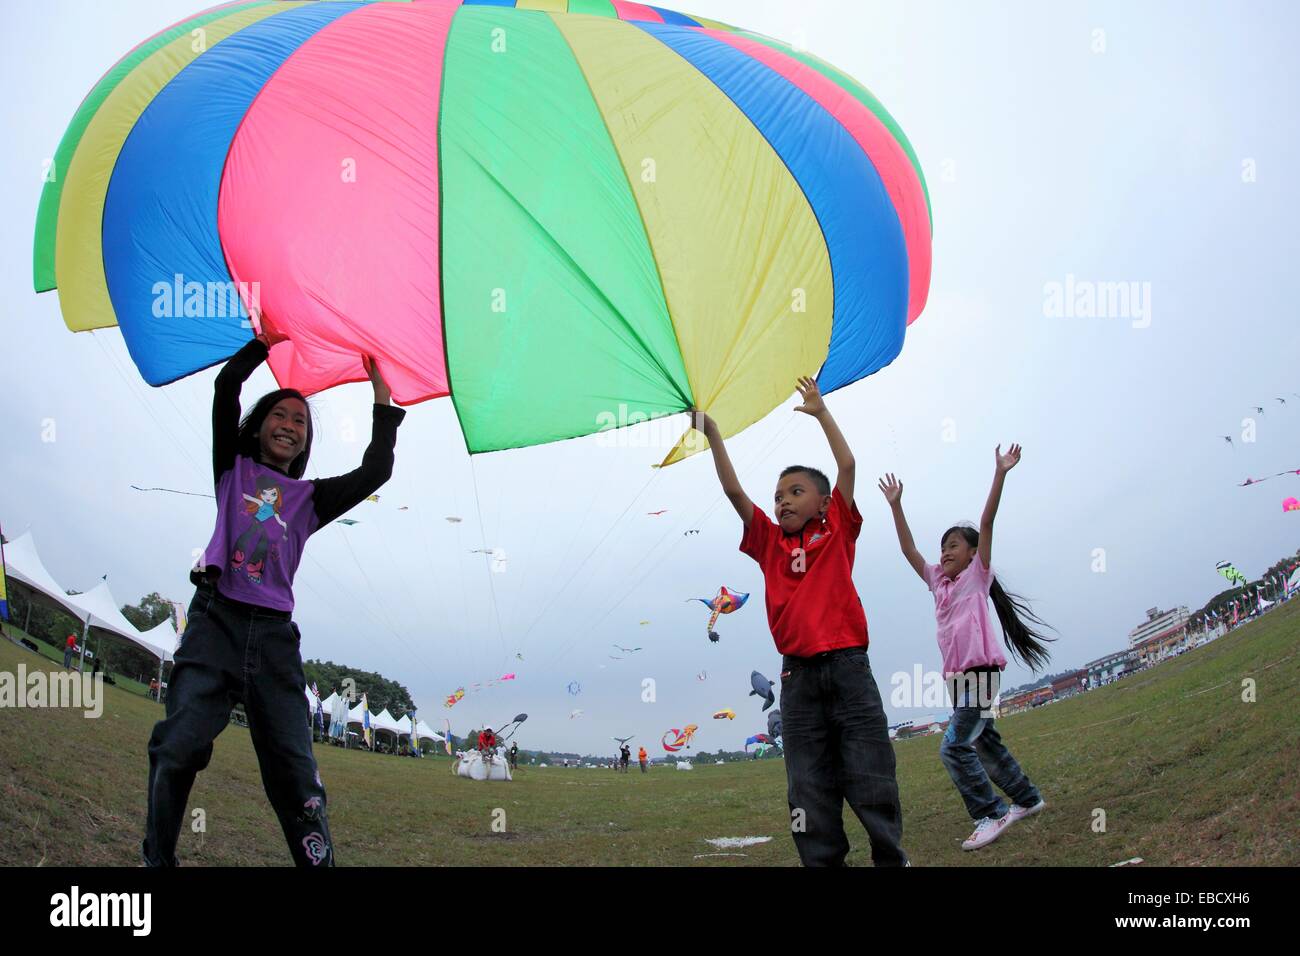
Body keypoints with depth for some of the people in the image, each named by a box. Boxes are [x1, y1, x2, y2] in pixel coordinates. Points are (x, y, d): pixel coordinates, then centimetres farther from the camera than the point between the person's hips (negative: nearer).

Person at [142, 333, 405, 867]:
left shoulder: (310, 497, 21)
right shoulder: (234, 469, 18)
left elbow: (375, 472, 9)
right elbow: (226, 385, 8)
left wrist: (383, 402, 14)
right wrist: (267, 340, 15)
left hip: (274, 635, 2)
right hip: (217, 621, -2)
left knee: (295, 771, -4)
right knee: (177, 748, -16)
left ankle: (318, 861, -5)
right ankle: (157, 860, -7)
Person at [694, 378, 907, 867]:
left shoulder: (837, 532, 9)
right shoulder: (770, 543, 13)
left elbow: (846, 465, 3)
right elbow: (734, 491, 7)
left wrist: (821, 411, 8)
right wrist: (713, 434, 2)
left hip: (848, 666, -2)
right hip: (799, 675, 3)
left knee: (871, 780, 1)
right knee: (809, 789, 4)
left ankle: (891, 858, 10)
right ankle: (824, 861, 11)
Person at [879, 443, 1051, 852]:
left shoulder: (977, 575, -1)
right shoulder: (938, 581, 14)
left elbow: (986, 523, -10)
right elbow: (908, 549, 12)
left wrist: (1000, 473, -19)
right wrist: (896, 505, 7)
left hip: (981, 671, -8)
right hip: (956, 676, 8)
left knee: (954, 747, -16)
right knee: (985, 743, 17)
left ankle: (989, 815, -10)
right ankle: (1027, 798, 32)